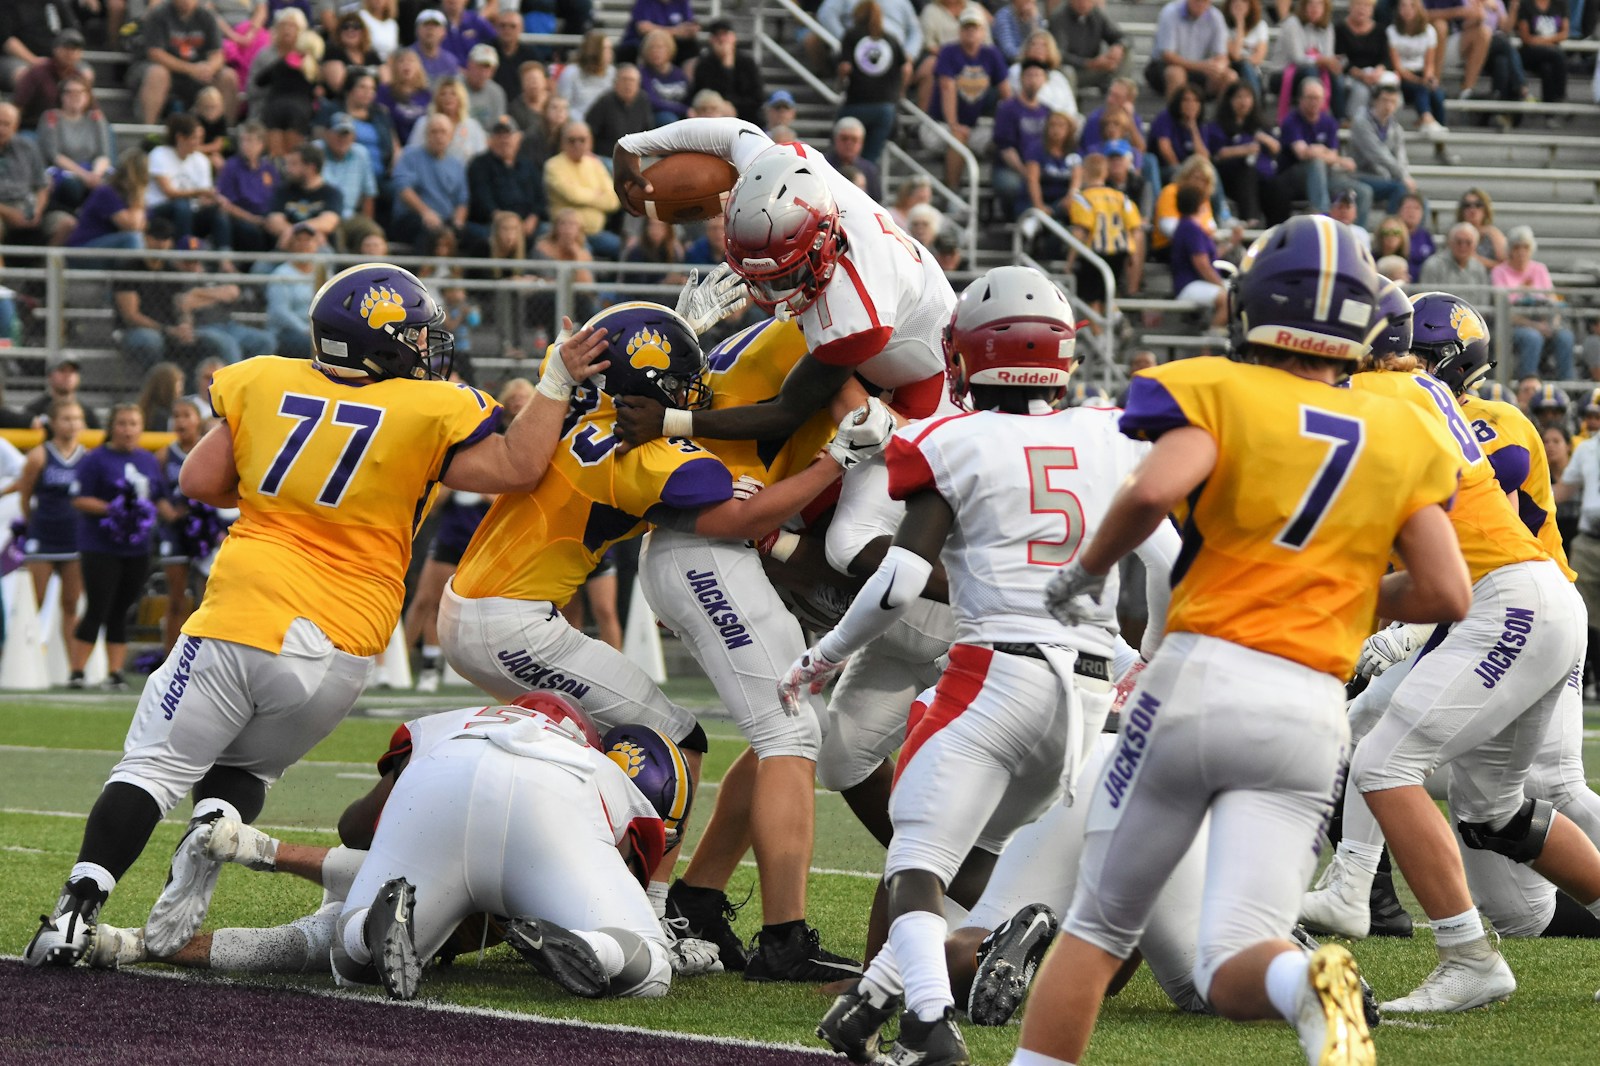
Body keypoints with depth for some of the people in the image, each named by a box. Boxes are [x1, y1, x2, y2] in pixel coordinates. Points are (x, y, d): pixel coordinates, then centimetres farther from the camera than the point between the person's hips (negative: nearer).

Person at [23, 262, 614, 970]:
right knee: (244, 765, 23)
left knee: (156, 766, 5)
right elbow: (518, 468, 2)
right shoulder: (426, 413, -1)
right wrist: (557, 383, 9)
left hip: (243, 619, 0)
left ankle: (80, 908, -13)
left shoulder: (263, 384, 7)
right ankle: (215, 830, -10)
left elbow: (201, 481, 10)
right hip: (340, 649, 0)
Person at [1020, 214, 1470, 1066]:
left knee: (1096, 927, 12)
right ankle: (1308, 984, -38)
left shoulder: (1218, 391, 1)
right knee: (1231, 971, -4)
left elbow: (1153, 489, -18)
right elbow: (1446, 594, 6)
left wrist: (1088, 571, 0)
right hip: (1310, 714, 2)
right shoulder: (1402, 436, 12)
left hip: (1200, 673, -2)